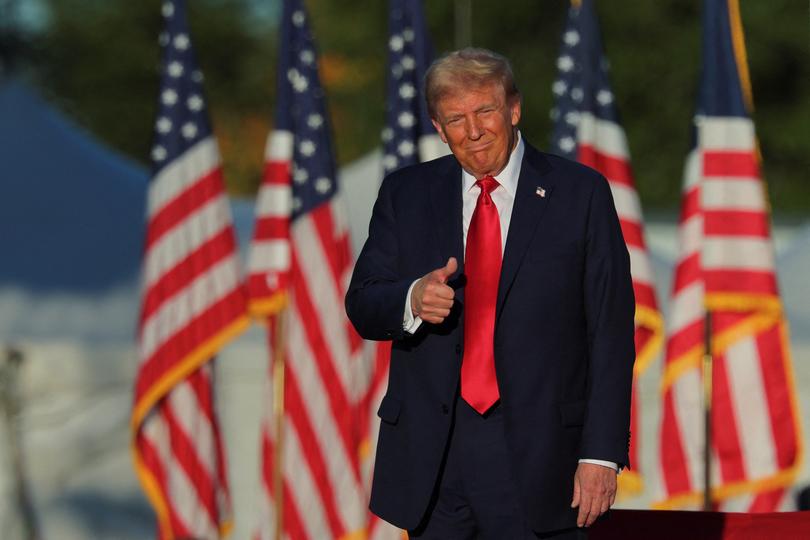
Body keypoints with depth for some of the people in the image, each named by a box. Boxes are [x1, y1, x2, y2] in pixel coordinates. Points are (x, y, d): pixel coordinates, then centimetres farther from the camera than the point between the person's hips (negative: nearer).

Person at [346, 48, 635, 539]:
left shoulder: (580, 193, 0)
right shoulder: (406, 194, 9)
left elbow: (611, 330, -3)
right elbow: (363, 306, 6)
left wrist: (602, 453, -10)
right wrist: (413, 300, -18)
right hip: (430, 453, 3)